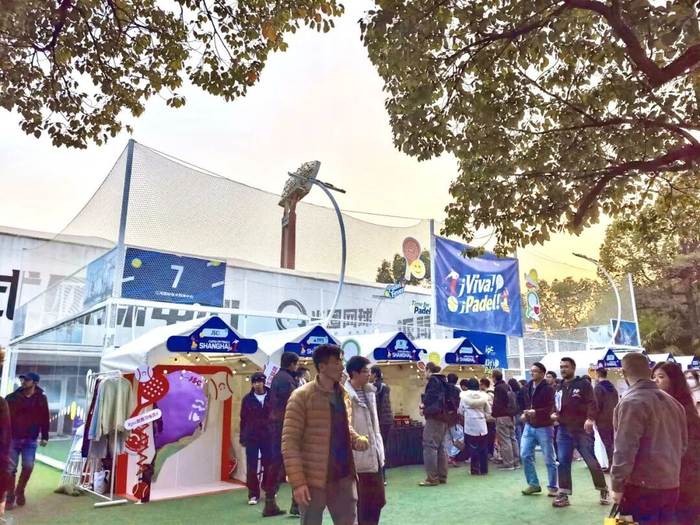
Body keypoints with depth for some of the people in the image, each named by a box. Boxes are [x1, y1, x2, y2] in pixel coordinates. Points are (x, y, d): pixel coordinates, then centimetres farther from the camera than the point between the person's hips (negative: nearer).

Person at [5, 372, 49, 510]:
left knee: (28, 466, -5)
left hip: (30, 440, 0)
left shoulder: (41, 399, 0)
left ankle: (20, 491, 18)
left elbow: (45, 419, 1)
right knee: (11, 468, 3)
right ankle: (10, 496, 18)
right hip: (13, 438, 0)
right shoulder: (12, 397, 0)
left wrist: (44, 437, -2)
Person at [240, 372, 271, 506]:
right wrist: (242, 437, 3)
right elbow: (243, 419, 5)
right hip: (251, 437, 0)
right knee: (251, 467, 3)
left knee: (268, 464, 10)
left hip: (268, 436, 0)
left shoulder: (271, 397, -2)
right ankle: (253, 494, 11)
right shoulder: (247, 399, 0)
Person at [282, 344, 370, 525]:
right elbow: (289, 442, -13)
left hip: (343, 477, 6)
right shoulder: (301, 397, -12)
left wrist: (358, 440, -3)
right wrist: (297, 481, -18)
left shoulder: (344, 395, 8)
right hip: (313, 480, -6)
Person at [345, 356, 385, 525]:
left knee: (378, 500, 16)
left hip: (374, 457, 8)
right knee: (362, 504, 6)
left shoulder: (369, 392, 9)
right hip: (358, 459, -7)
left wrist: (380, 450, 15)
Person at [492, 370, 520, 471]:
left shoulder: (498, 387, -13)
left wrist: (494, 414, -7)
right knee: (512, 438, 12)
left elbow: (497, 403, -18)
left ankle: (508, 464, -1)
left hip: (502, 416, -9)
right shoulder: (507, 386, 14)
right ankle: (516, 462, 17)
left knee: (505, 441, -4)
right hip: (510, 415, 9)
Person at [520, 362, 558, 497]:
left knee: (549, 459, 6)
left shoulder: (548, 389, -14)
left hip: (544, 427, -6)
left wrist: (535, 412, -34)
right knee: (525, 455, 3)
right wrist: (523, 413, 5)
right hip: (529, 426, 6)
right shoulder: (527, 387, 5)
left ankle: (552, 487, 20)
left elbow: (550, 409, -21)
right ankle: (533, 484, 17)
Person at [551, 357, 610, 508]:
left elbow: (592, 403, -13)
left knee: (591, 461, 1)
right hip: (563, 430, 5)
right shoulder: (559, 387, 15)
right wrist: (554, 414, 3)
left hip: (582, 429, -5)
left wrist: (590, 418, -29)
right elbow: (555, 405, 24)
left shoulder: (583, 384, -3)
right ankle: (563, 494, 10)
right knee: (563, 462, 2)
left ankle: (604, 490, 23)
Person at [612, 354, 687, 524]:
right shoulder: (672, 402, 10)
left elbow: (625, 449, -18)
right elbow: (683, 444, 17)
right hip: (671, 484, 8)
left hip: (642, 486, -8)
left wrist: (617, 485, -11)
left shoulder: (632, 401, -15)